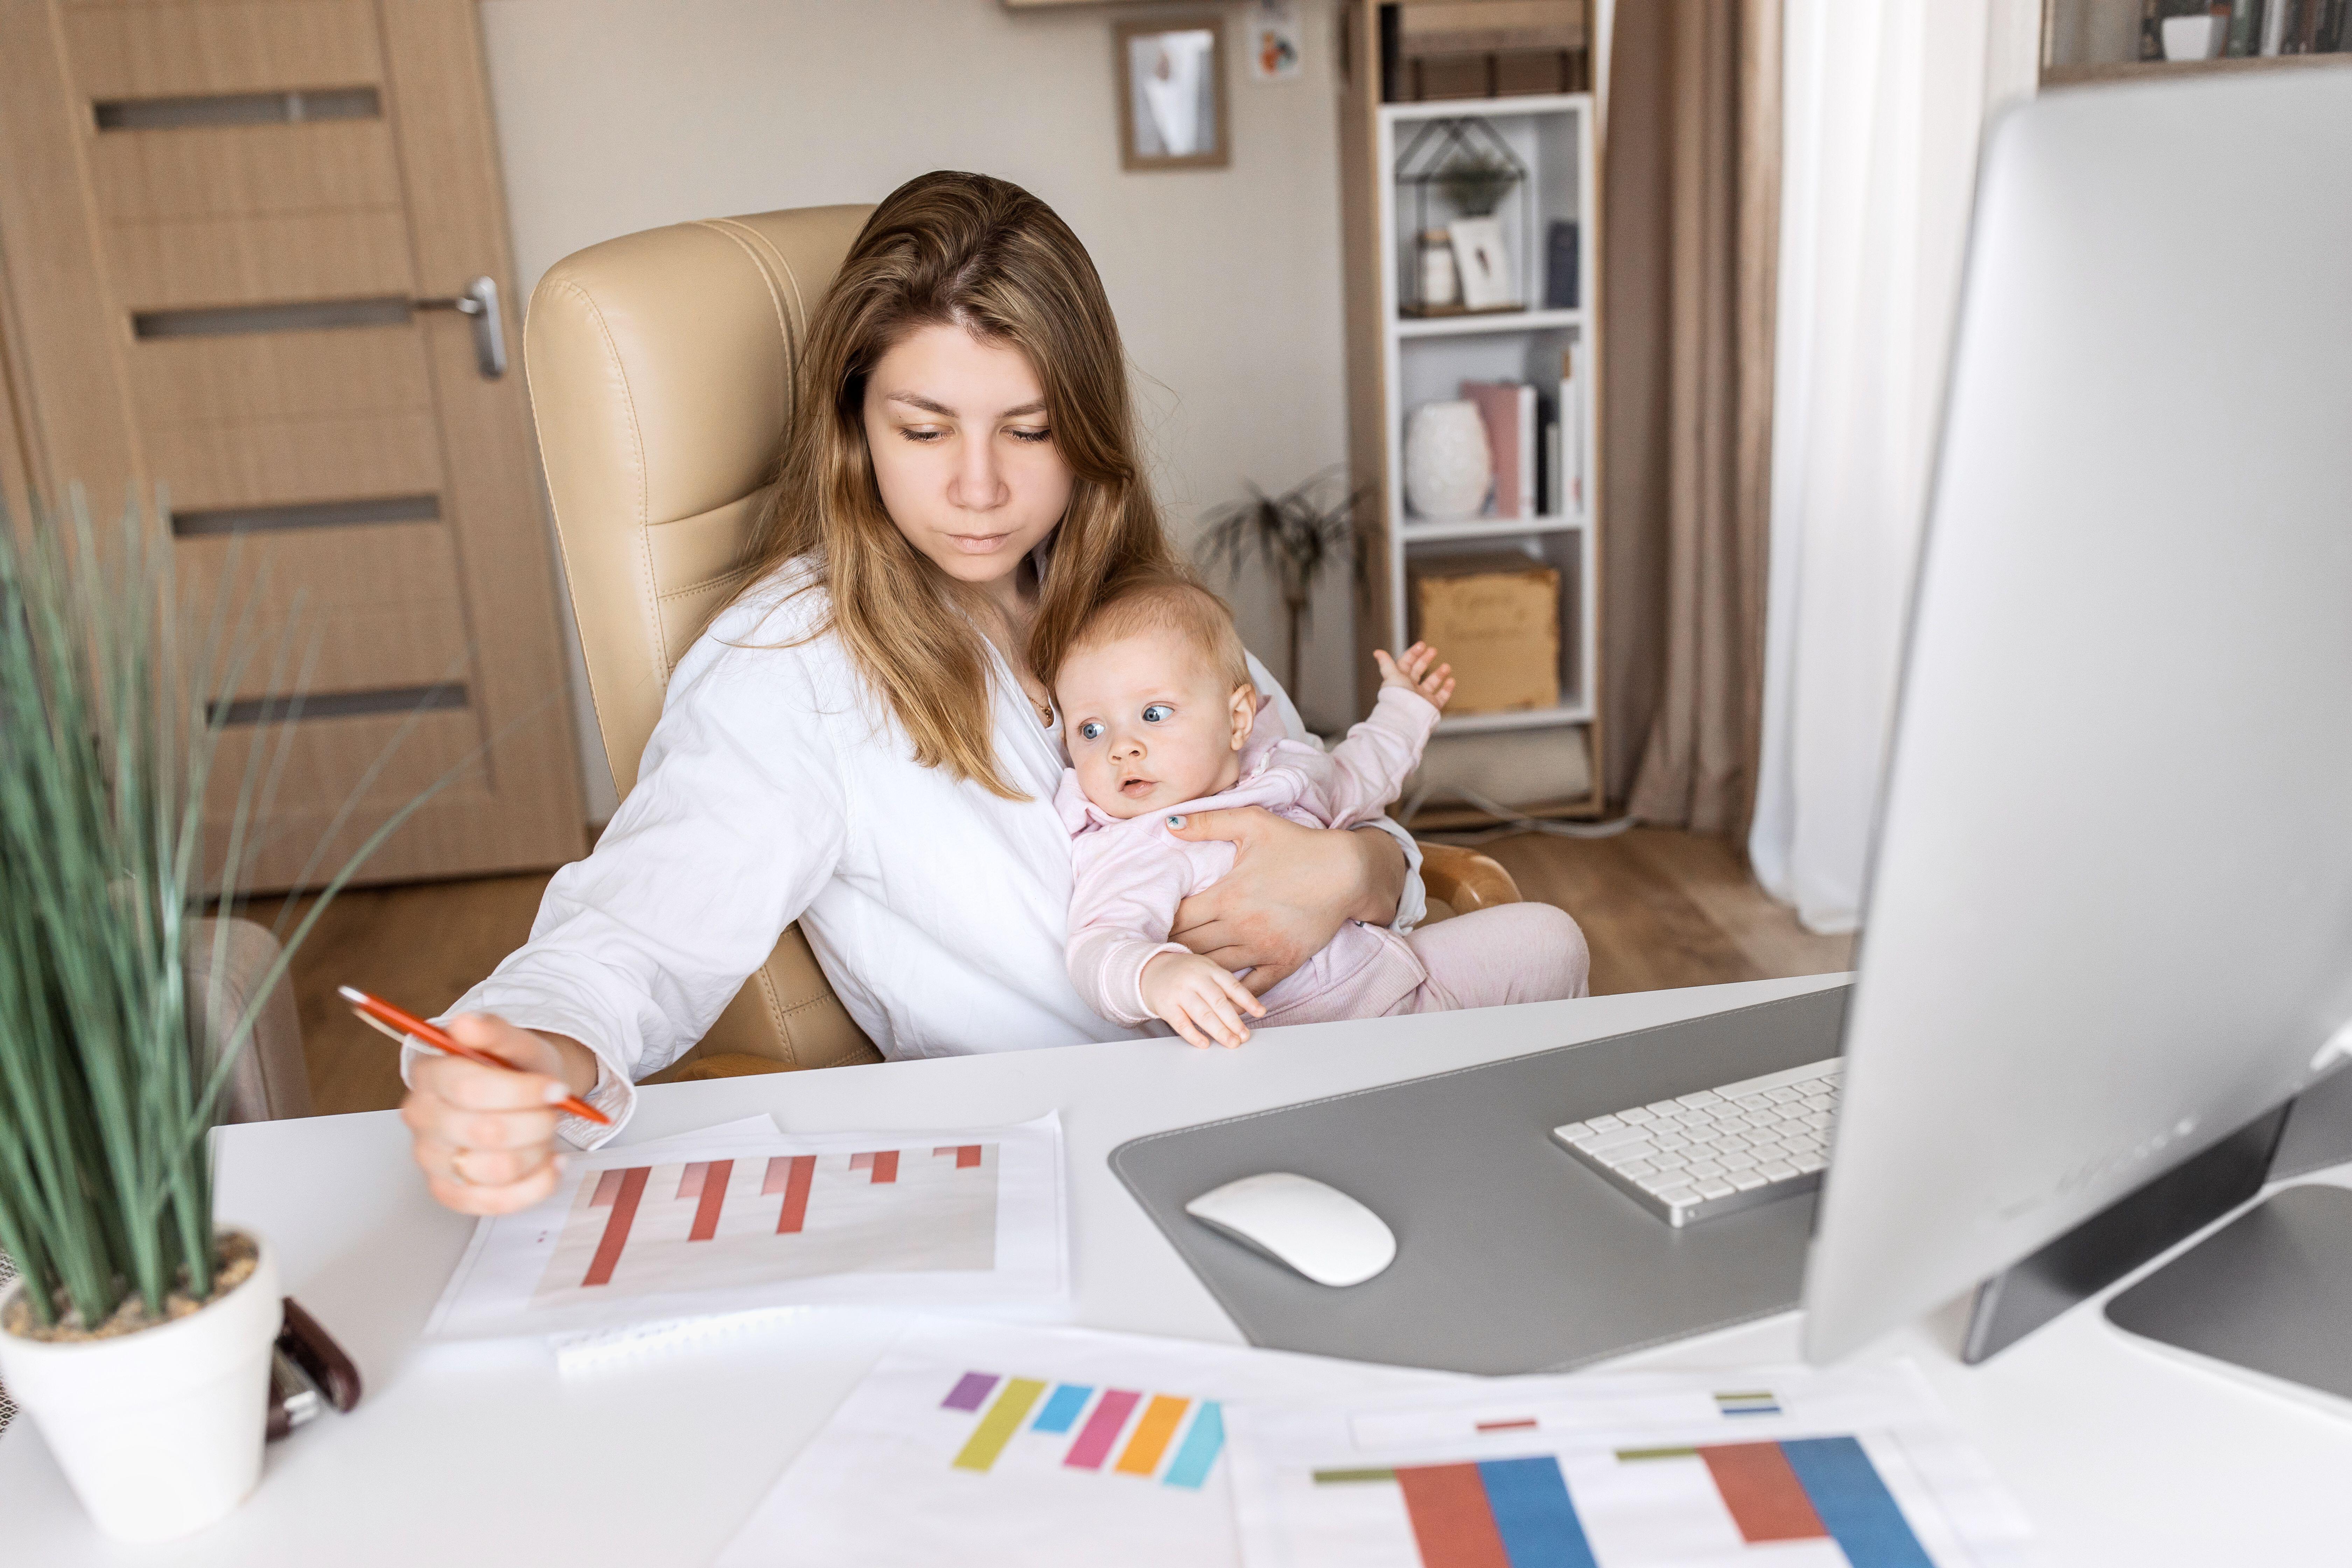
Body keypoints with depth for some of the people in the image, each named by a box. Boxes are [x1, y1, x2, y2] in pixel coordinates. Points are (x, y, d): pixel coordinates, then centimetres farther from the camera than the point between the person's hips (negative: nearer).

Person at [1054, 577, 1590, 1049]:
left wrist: (1402, 708, 45)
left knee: (1548, 935, 9)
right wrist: (1155, 975, -56)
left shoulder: (1283, 768, 8)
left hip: (1398, 970, 8)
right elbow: (1098, 949, -34)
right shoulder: (1124, 856, -16)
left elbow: (1353, 779, 32)